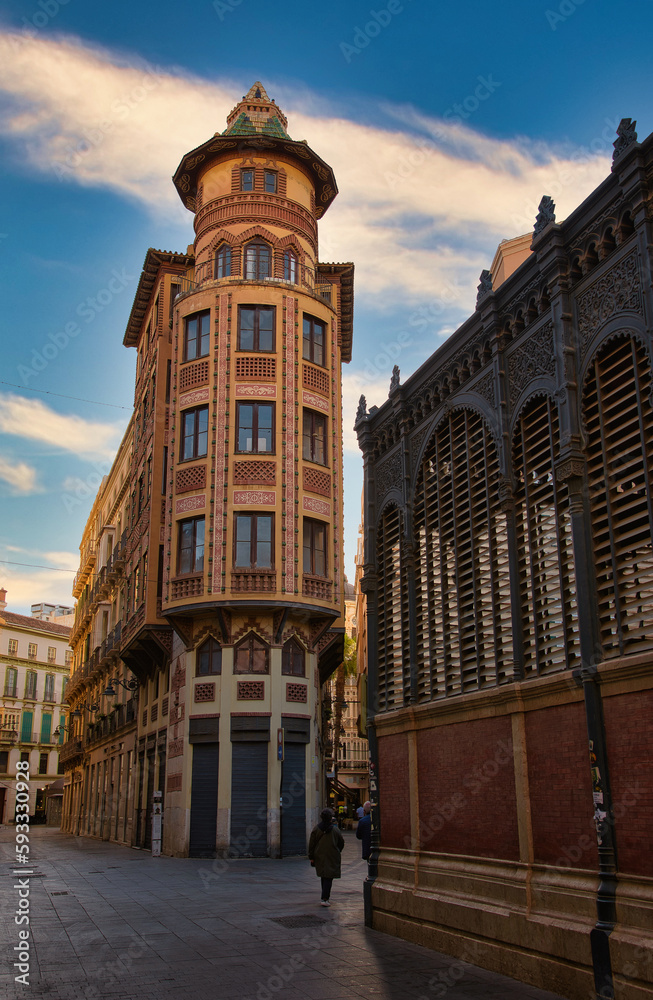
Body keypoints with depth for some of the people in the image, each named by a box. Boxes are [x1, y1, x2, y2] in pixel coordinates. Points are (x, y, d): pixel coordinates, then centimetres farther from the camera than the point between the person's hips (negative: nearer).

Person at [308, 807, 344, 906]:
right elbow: (341, 843, 5)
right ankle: (325, 898, -13)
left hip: (319, 857, 3)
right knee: (329, 877, -4)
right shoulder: (335, 829, -6)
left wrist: (311, 857, 5)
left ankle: (326, 895, 28)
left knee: (324, 876, 18)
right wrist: (337, 852, 22)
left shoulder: (316, 829, -3)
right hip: (332, 857, -3)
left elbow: (311, 844, -1)